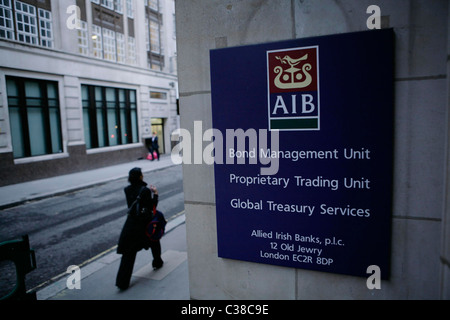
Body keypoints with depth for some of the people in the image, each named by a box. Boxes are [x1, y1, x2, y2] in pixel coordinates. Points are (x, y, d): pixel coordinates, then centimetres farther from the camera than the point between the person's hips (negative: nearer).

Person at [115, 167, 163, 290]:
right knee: (154, 240, 27)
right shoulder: (145, 190, -19)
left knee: (128, 253, 4)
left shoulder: (127, 190, -1)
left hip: (131, 223, 4)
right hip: (144, 223, -4)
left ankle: (122, 281, 2)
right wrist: (155, 194, -3)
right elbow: (151, 207, -14)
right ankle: (157, 262, 46)